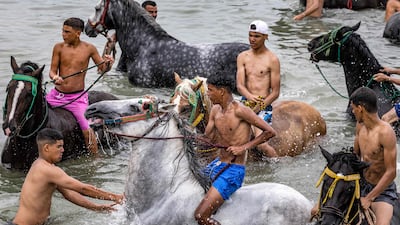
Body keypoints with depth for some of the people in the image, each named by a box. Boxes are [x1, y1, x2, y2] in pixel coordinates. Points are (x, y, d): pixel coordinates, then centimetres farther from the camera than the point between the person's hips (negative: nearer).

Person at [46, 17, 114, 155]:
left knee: (87, 130, -16)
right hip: (56, 95, 3)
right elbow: (52, 71, 0)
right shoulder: (59, 47, 0)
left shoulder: (89, 49, -3)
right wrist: (55, 77, -23)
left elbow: (103, 68, 5)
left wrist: (108, 63, -18)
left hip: (77, 97, -3)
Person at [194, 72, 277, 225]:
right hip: (217, 164, 9)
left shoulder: (239, 110, -17)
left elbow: (270, 132, -15)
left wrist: (244, 147, -17)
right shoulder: (215, 110, 6)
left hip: (233, 171, -9)